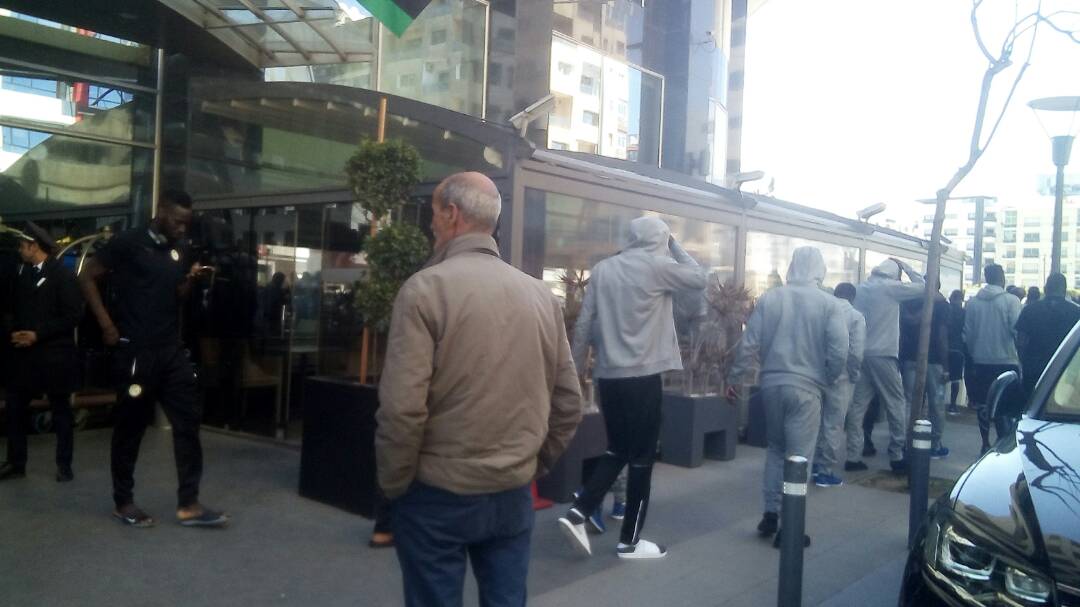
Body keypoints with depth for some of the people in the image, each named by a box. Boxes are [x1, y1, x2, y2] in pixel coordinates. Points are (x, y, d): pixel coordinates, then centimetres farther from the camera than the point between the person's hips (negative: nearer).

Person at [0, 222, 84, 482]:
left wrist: (38, 334, -16)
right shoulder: (22, 272, 10)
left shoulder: (62, 274, -9)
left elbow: (73, 315, -14)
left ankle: (64, 465, 16)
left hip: (53, 355, -6)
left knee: (61, 411, 6)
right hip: (24, 354, 6)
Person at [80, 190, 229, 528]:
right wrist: (107, 324, -9)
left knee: (188, 420, 1)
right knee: (130, 425, 4)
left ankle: (188, 505, 6)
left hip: (172, 351, 6)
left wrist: (190, 281, -3)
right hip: (135, 351, -6)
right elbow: (87, 277, -4)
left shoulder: (181, 252, 11)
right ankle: (123, 503, 20)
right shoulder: (128, 243, -6)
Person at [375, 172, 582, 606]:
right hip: (514, 495, 5)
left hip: (438, 494, -4)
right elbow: (568, 403, 6)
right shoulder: (541, 295, 3)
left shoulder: (425, 288, -13)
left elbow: (401, 407, -18)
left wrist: (393, 484, -4)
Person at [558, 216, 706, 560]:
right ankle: (629, 541, 14)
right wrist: (673, 246, 14)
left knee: (617, 451, 19)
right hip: (642, 376, -5)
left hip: (607, 375, 5)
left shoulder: (602, 269, 7)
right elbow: (699, 279, 8)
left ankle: (578, 513, 7)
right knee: (641, 457, 6)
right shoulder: (657, 266, -6)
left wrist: (575, 369, 13)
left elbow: (584, 325, 5)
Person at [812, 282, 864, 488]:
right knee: (834, 424, 3)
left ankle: (815, 463, 23)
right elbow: (856, 352, -13)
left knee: (818, 420, 17)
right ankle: (826, 472, 7)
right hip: (841, 375, -4)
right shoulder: (856, 316, -4)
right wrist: (855, 374, 2)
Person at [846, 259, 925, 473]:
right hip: (883, 354, -6)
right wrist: (905, 266, 8)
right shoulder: (891, 287, -6)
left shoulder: (862, 288, 12)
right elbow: (922, 286, -1)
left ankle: (853, 457, 5)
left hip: (861, 353, 6)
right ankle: (897, 456, 8)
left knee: (858, 404, 5)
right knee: (896, 403, 5)